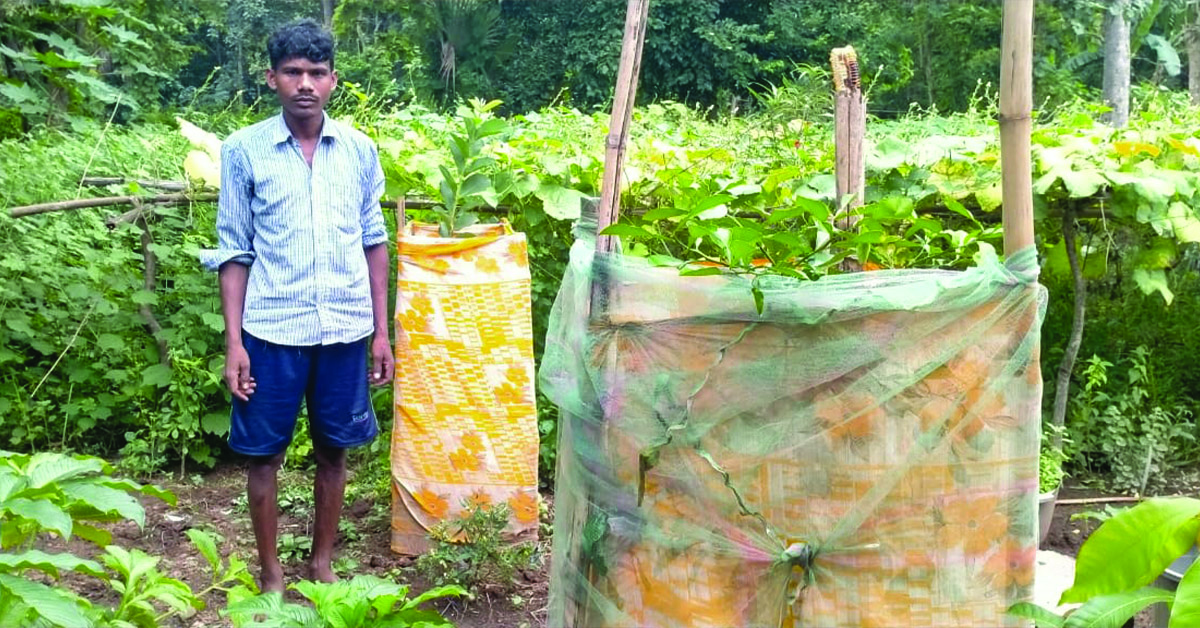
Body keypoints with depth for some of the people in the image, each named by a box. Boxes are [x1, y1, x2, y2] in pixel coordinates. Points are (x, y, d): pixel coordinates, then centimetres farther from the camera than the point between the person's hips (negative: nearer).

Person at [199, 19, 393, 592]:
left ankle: (322, 563, 30)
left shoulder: (359, 149, 3)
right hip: (272, 330, -2)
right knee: (265, 454, 7)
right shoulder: (244, 150, -3)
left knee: (332, 450, 12)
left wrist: (381, 331, 7)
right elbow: (234, 250, 0)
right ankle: (270, 574, 23)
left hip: (345, 328, 2)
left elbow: (373, 242, 9)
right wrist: (233, 340, -5)